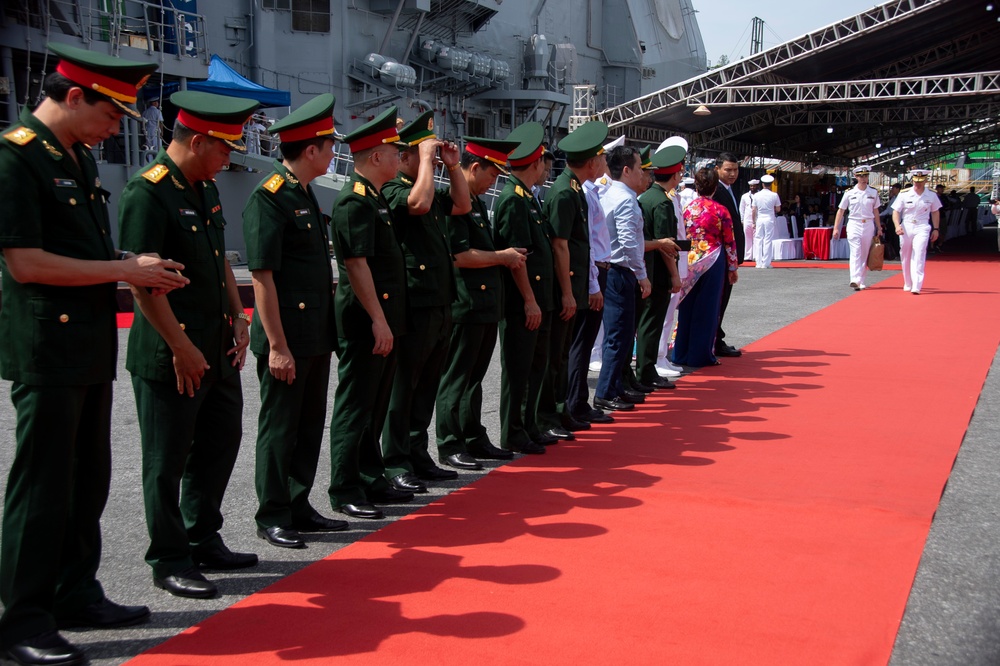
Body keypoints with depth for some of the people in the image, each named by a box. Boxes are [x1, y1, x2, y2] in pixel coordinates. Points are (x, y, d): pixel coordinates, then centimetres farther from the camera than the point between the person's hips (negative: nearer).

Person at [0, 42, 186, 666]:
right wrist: (124, 270, -15)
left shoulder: (81, 157, 14)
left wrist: (133, 262, 6)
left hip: (91, 345, 9)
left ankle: (77, 594, 29)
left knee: (89, 478, 15)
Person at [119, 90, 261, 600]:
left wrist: (238, 318, 10)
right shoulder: (148, 193, -16)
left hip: (219, 350, 9)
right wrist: (182, 348, -19)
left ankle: (204, 542, 32)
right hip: (170, 358, -9)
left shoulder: (206, 189, 12)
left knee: (221, 443, 17)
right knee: (168, 461, 3)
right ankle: (169, 562, 17)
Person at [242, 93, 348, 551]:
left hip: (317, 336, 9)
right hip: (288, 338, -9)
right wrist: (277, 346, -20)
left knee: (310, 425, 15)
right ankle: (272, 517, 15)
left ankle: (298, 507, 27)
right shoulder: (268, 197, -14)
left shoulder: (306, 194, 14)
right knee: (280, 428, 3)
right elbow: (262, 276, -18)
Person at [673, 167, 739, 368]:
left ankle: (681, 353, 15)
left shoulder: (688, 208, 2)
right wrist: (733, 268, 8)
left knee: (687, 306, 10)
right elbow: (729, 241, -2)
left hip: (690, 261, 3)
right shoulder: (720, 210, -7)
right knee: (707, 308, 4)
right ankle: (701, 355, 8)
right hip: (713, 262, -3)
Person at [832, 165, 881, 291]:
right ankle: (855, 280, -24)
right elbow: (841, 210, 2)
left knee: (865, 255, 7)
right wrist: (836, 228, -4)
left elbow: (875, 211, 14)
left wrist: (878, 227, 14)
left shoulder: (873, 193, 6)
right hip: (854, 225, -3)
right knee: (856, 252, -15)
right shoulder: (849, 193, -1)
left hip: (869, 225, 3)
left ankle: (861, 281, 14)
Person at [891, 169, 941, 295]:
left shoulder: (931, 196, 2)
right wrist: (897, 226, -18)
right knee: (905, 258, 10)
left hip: (922, 228, -1)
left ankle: (916, 286, -20)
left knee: (918, 256, -15)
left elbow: (935, 212, 14)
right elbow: (896, 211, -3)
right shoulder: (904, 194, -3)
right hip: (906, 227, 1)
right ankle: (907, 284, 28)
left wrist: (936, 229, 11)